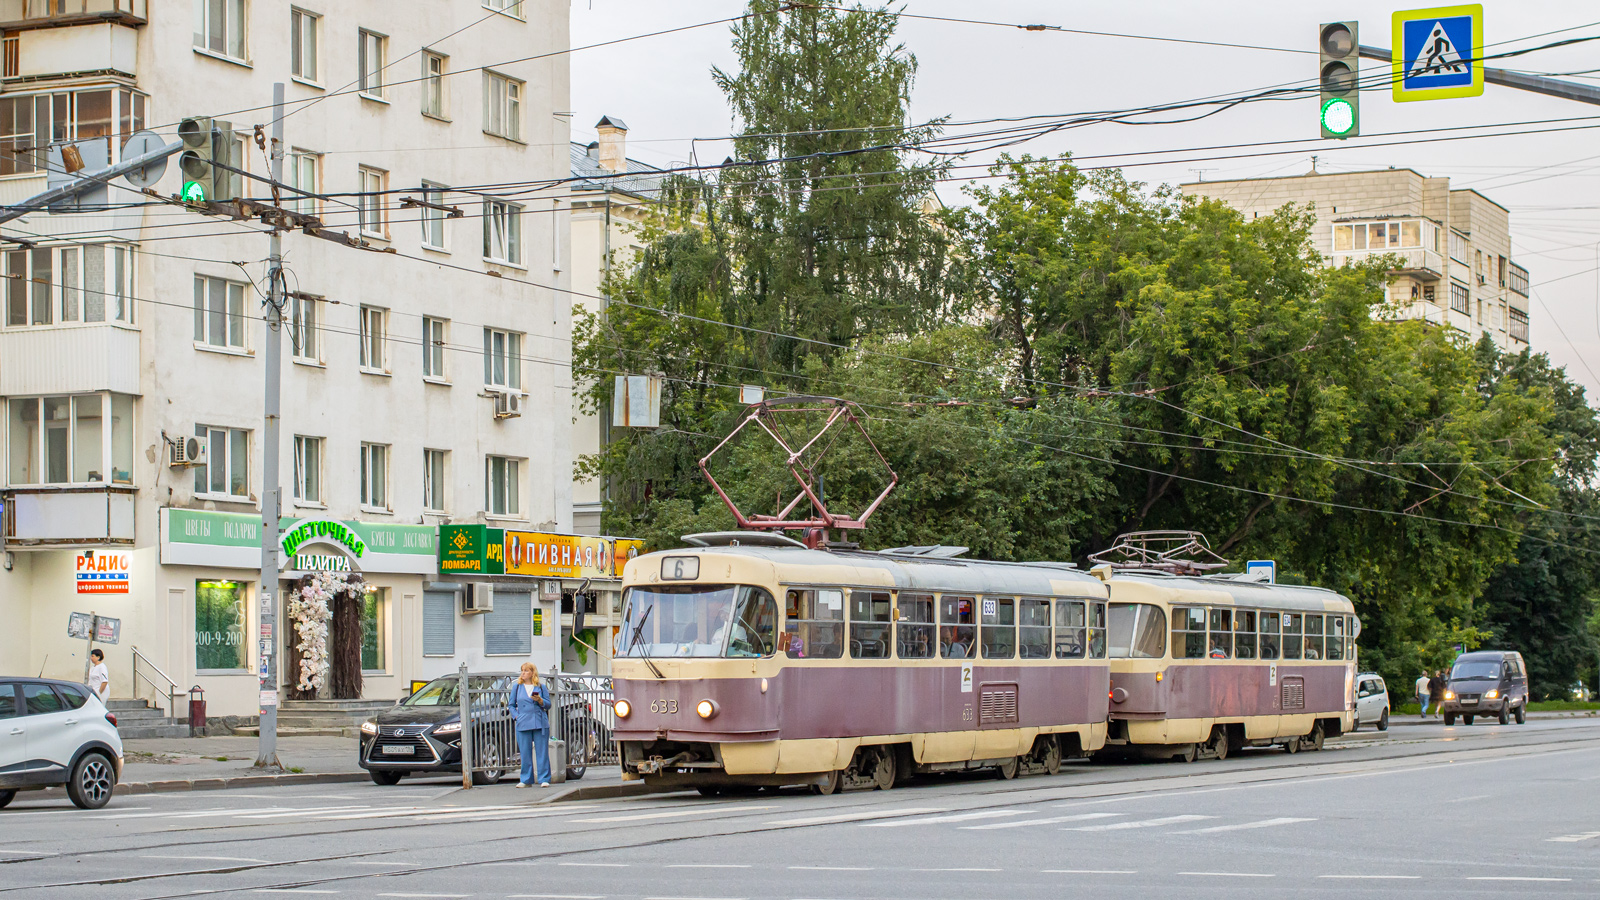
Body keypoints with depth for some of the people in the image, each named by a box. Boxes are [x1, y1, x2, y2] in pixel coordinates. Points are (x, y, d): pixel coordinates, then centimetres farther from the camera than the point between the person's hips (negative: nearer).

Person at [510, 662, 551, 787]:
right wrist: (516, 716, -1)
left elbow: (548, 705, 8)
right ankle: (526, 780, 8)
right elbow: (511, 705, 15)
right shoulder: (517, 688, 13)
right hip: (523, 725, 1)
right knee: (525, 753, 1)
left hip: (540, 724, -1)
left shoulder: (541, 687, 9)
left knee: (542, 752, -3)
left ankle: (544, 779, 0)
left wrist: (540, 700, -11)